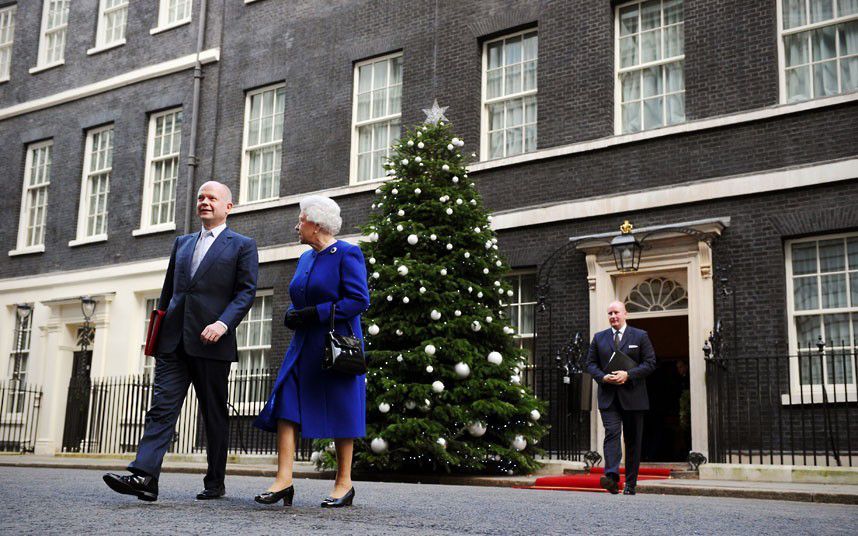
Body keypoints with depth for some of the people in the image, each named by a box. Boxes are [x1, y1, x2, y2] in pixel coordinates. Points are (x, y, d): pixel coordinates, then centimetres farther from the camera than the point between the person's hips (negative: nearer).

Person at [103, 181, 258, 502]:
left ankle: (215, 483, 15)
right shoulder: (182, 243, 21)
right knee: (162, 407, -8)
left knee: (214, 415, 5)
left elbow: (246, 291, -4)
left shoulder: (242, 245, 5)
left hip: (211, 342, -4)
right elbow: (168, 291, 23)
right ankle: (144, 477, -16)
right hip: (174, 342, 4)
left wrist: (223, 323, -18)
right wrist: (157, 331, 15)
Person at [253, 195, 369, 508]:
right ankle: (283, 481, -7)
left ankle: (344, 484, 11)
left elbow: (359, 300, -16)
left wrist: (314, 314, -18)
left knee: (340, 410, 0)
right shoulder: (306, 258, 17)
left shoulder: (347, 254, -8)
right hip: (304, 346, 8)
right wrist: (292, 316, 1)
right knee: (285, 403, -6)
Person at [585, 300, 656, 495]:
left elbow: (650, 363, 0)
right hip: (608, 397, 1)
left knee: (633, 441, 4)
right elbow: (591, 364, 12)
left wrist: (628, 375, -14)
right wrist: (603, 377, -9)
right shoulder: (599, 338, 13)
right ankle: (612, 477, -28)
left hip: (633, 397, -1)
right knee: (612, 434, -16)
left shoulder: (640, 336, 6)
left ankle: (630, 484, 10)